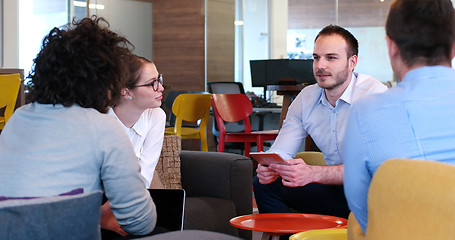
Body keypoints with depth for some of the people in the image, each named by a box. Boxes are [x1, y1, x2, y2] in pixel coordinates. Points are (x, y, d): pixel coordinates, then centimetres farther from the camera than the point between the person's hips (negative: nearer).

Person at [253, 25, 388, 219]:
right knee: (264, 184, -7)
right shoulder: (306, 98, 4)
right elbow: (281, 150, 4)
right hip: (335, 188, 6)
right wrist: (270, 167, -21)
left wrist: (313, 173, -39)